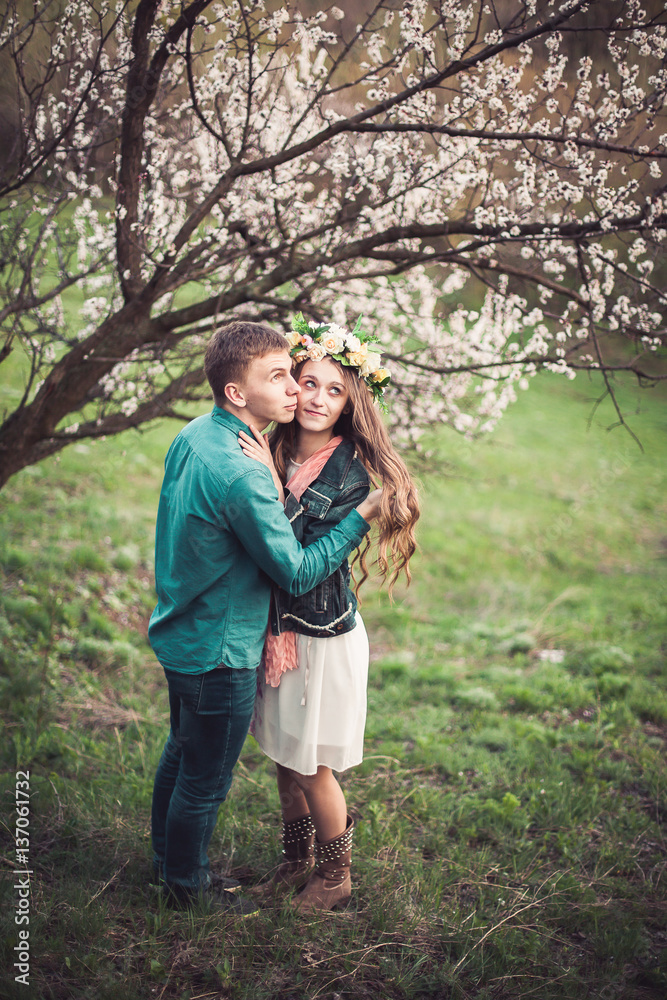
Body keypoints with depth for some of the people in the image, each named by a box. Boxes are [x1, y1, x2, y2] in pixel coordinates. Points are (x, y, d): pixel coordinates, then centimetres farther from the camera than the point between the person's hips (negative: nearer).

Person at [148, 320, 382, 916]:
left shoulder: (192, 437, -2)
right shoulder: (240, 474, -32)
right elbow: (298, 574, -24)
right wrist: (363, 518, -19)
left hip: (180, 636, 9)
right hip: (219, 652, -9)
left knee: (183, 751, 27)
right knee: (206, 778, 12)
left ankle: (168, 857, 47)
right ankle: (187, 883, 34)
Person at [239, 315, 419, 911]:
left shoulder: (352, 471, -17)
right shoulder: (276, 452, -1)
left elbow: (307, 557, -25)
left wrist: (273, 487, -26)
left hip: (324, 633, -6)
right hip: (277, 626, 6)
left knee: (312, 765, 7)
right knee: (284, 756, 19)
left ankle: (335, 876, 31)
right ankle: (297, 859, 41)